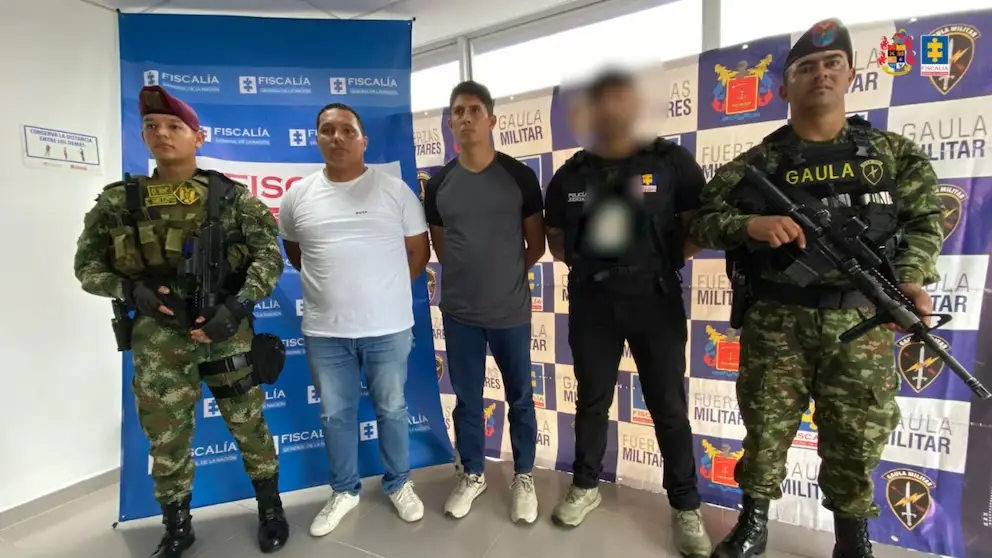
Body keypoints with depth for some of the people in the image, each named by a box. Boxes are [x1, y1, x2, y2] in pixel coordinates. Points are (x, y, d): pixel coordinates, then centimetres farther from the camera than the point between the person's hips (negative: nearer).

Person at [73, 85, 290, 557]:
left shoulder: (232, 197, -1)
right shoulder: (117, 202, 4)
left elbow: (269, 254, -6)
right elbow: (86, 266, 9)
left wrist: (239, 304, -19)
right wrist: (130, 290, -11)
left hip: (226, 332, -1)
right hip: (157, 341, 2)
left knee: (249, 424, 11)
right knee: (165, 439, 13)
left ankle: (270, 509, 32)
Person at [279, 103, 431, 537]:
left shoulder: (395, 190, -3)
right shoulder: (298, 196, 3)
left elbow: (418, 251, 2)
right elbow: (295, 253, 17)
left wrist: (386, 290, 3)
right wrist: (331, 282, 10)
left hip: (388, 327, -2)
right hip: (324, 330, 2)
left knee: (391, 409, 14)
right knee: (335, 414, 15)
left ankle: (399, 484, 36)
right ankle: (344, 491, 37)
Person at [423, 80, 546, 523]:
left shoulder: (520, 177, -5)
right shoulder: (438, 184, 1)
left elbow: (536, 244, 2)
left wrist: (505, 276, 9)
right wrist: (470, 276, 10)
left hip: (511, 311, -1)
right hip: (458, 312, 2)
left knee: (520, 398, 13)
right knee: (466, 398, 15)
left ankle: (523, 477, 33)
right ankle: (472, 474, 35)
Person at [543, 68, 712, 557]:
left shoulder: (672, 162, -1)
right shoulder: (570, 175, 6)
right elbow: (556, 239, 13)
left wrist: (667, 258, -11)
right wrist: (586, 261, -3)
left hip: (656, 299, -1)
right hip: (592, 302, 2)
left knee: (669, 406, 7)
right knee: (592, 399, 14)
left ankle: (686, 506, 26)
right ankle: (585, 486, 34)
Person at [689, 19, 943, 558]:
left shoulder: (892, 152, 8)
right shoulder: (757, 163, 2)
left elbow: (926, 217, 11)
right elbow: (702, 220, 0)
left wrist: (911, 277, -6)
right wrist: (750, 224, -19)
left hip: (860, 320, 2)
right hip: (774, 321, -1)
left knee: (857, 438, 10)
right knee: (766, 427, 8)